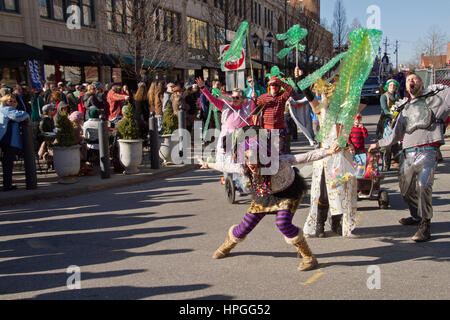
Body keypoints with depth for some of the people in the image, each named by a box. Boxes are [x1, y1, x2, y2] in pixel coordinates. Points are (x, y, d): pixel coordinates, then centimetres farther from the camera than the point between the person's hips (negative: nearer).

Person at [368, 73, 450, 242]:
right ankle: (416, 216, 32)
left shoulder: (434, 96, 11)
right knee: (405, 188, 9)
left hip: (427, 151, -5)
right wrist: (378, 144, 27)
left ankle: (425, 225, -14)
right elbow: (396, 135, 26)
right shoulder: (404, 108, 23)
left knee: (423, 184, -23)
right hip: (408, 153, 6)